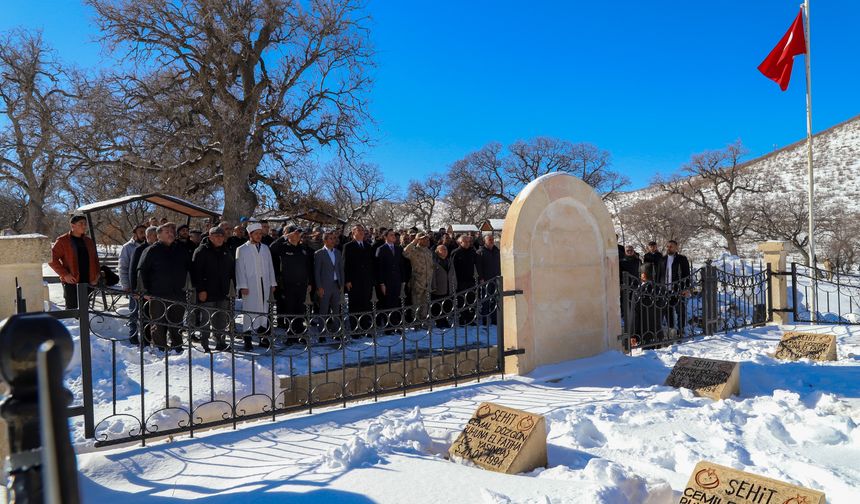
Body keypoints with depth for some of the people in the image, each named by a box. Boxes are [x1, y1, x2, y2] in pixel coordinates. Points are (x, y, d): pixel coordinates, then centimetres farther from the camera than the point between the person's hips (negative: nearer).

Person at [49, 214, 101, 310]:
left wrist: (95, 276, 8)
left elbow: (95, 259, 20)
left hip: (87, 282, 5)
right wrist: (64, 274, -13)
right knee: (71, 308, -5)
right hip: (71, 282, -5)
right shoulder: (63, 241, -3)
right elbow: (52, 259, -6)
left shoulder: (89, 241, 14)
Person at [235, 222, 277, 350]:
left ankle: (263, 337, 11)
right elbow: (240, 269, -3)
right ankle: (247, 339, 1)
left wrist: (273, 283, 10)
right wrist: (243, 286, -9)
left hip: (264, 285, 4)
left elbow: (270, 266, 15)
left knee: (264, 311, 5)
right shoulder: (242, 250, 1)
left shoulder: (265, 248, 13)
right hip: (249, 287, -4)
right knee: (249, 312, -4)